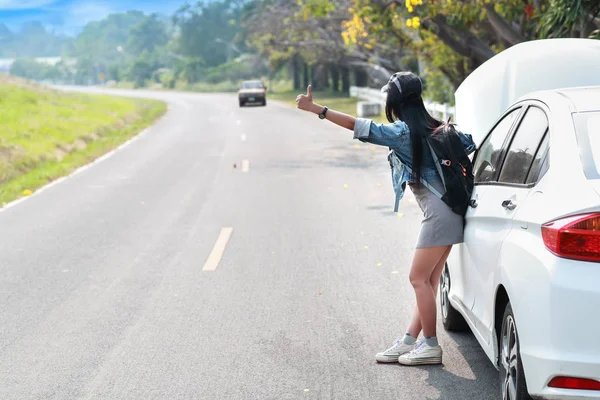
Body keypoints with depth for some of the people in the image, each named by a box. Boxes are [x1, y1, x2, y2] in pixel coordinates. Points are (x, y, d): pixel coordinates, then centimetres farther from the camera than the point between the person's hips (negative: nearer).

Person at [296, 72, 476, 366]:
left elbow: (358, 126, -15)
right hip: (446, 211, 9)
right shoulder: (434, 127, 13)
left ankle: (431, 345, 3)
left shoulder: (401, 131, -11)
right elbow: (469, 143, 15)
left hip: (438, 213, -9)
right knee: (427, 281, 9)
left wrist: (316, 109, -14)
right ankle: (408, 342, 12)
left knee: (419, 279, -2)